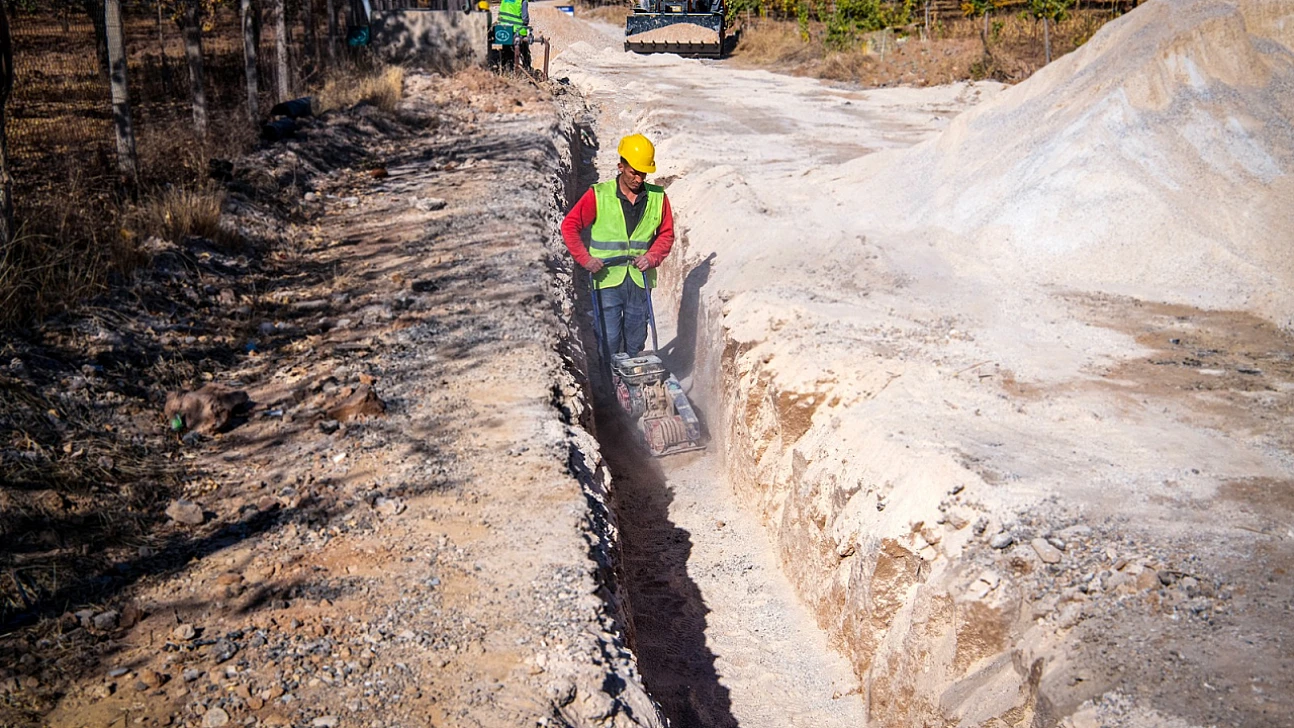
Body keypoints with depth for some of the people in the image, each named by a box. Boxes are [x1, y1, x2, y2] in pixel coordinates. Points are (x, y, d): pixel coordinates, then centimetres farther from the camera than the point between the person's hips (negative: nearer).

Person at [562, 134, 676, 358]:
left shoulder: (658, 197, 3)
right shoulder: (598, 195, -5)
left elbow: (666, 234, 11)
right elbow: (570, 226, -1)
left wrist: (652, 257, -7)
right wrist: (585, 258, -12)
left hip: (640, 280, 3)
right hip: (608, 280, -2)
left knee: (636, 342, 10)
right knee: (609, 340, -4)